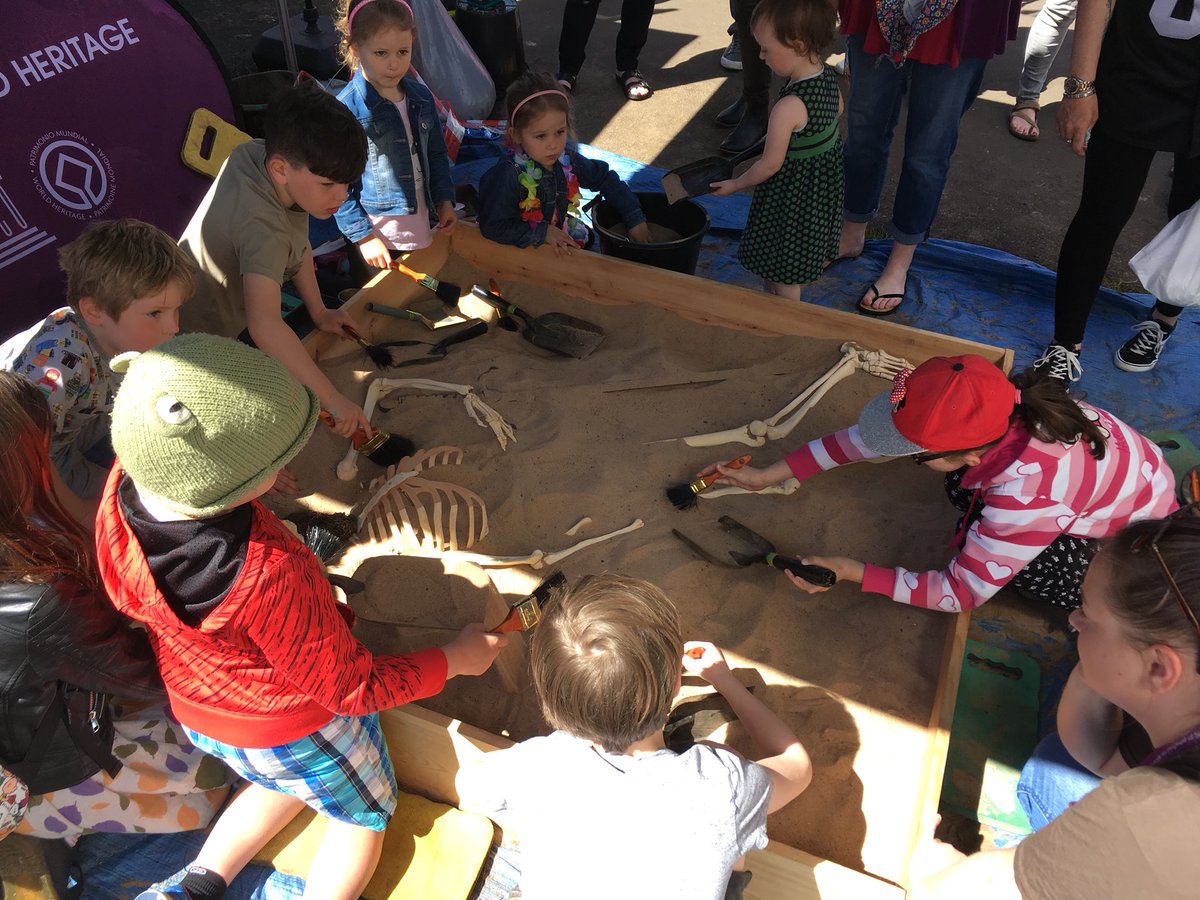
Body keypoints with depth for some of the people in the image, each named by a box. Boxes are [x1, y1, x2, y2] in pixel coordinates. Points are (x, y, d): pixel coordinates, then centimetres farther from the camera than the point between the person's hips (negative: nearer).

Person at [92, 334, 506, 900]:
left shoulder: (122, 492, -25)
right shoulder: (269, 576, -44)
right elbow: (352, 689, -28)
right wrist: (455, 659, -15)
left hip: (197, 714, 7)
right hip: (295, 731, -6)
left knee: (286, 786, 37)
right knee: (363, 815, 25)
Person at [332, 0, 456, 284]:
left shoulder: (421, 96, 2)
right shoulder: (346, 109, -16)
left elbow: (437, 154, 15)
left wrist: (444, 200, 8)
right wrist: (363, 236, -15)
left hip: (420, 227, 6)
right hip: (377, 238, -5)